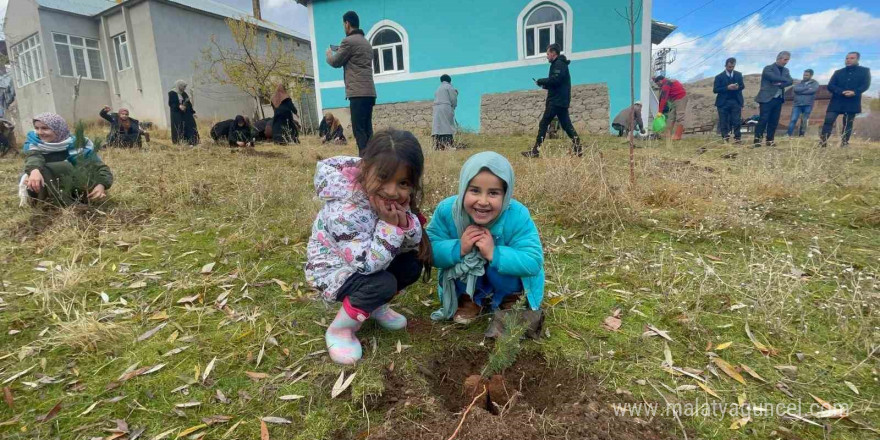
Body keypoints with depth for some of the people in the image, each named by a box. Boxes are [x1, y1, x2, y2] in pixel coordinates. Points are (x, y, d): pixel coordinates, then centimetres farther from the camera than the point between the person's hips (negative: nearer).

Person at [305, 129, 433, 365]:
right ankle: (339, 329, -4)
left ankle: (376, 307, 18)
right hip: (333, 269, -7)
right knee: (383, 284, -28)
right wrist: (390, 226, -39)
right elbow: (368, 263, -36)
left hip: (369, 263, 7)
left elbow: (413, 244, -7)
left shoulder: (397, 199, -13)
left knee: (413, 263, -6)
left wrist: (406, 223, -28)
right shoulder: (345, 211, -35)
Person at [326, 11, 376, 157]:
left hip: (358, 92, -8)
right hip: (369, 92, 8)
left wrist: (329, 53, 23)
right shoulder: (366, 42, 21)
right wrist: (340, 52, 35)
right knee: (367, 129, 8)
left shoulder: (349, 41, -5)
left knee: (359, 130, -9)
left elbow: (335, 62, 3)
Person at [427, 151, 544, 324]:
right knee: (462, 257, -29)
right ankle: (470, 300, 3)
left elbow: (534, 262, -31)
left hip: (504, 282, 0)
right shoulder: (446, 210, -25)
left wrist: (494, 254, -44)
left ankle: (510, 298, 4)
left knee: (499, 256, -30)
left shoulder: (517, 216, -28)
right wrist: (459, 248, -40)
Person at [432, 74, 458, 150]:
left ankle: (438, 146, -5)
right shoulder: (449, 87, 3)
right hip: (446, 109, -6)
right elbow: (453, 99, -4)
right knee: (447, 127, -9)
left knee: (438, 127, 1)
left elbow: (436, 100, 18)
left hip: (437, 109, 6)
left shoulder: (438, 89, 22)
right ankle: (447, 146, -17)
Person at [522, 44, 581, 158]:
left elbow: (555, 80, -23)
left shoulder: (559, 64, -9)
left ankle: (535, 151, -6)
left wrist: (540, 81, -11)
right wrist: (545, 85, 7)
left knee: (543, 124, -7)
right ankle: (577, 148, 5)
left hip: (557, 101, -10)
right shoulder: (559, 64, 22)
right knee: (566, 124, 8)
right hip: (560, 100, 10)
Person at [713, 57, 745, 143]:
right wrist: (727, 88, -19)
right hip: (723, 102, -2)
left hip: (736, 101, 2)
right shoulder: (719, 77, -1)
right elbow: (715, 90, -7)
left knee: (737, 121, -2)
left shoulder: (738, 75, 10)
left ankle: (737, 137, 3)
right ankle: (725, 138, 8)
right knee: (724, 122, 0)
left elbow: (742, 86, 14)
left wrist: (738, 87, -10)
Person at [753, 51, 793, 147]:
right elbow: (774, 78, -18)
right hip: (767, 98, -6)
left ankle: (770, 140, 9)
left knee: (774, 121, 5)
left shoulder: (786, 70, 17)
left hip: (778, 99, 6)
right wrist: (786, 80, -7)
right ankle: (757, 140, -11)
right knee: (763, 120, -11)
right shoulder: (768, 68, -2)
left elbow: (790, 81, 2)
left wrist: (780, 84, -15)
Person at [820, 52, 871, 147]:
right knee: (828, 121, -13)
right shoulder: (838, 72, 13)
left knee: (847, 124, 3)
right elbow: (830, 86, 2)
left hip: (852, 103, 0)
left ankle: (844, 144, 7)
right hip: (836, 102, 0)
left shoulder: (865, 71, 10)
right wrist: (842, 92, -15)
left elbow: (866, 85, -2)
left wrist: (854, 92, -21)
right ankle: (822, 142, -15)